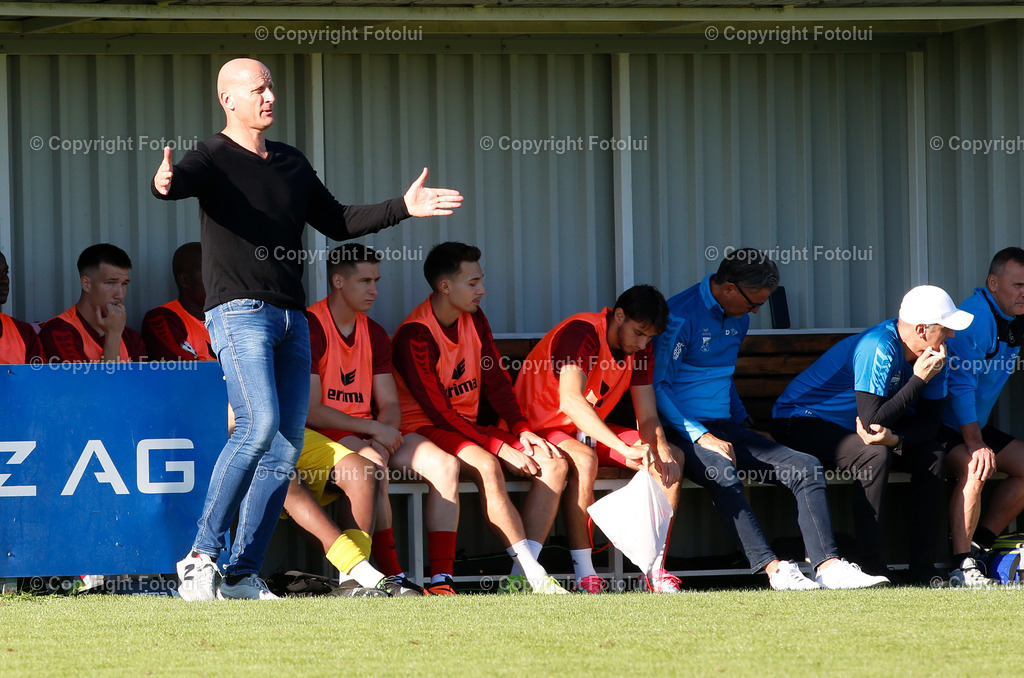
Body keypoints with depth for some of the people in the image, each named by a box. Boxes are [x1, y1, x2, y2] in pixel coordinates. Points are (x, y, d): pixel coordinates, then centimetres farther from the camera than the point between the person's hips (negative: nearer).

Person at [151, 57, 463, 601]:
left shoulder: (291, 164, 20)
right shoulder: (213, 159, -2)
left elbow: (337, 222, 29)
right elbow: (184, 178, -24)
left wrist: (403, 208, 20)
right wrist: (165, 184, -48)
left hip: (291, 317, 7)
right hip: (238, 311, -7)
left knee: (285, 449, 1)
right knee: (259, 425, -24)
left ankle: (243, 575, 4)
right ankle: (202, 555, -18)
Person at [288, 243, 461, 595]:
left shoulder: (374, 334, 15)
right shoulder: (310, 329, -9)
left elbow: (390, 404, 14)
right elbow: (309, 410, -16)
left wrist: (386, 429, -11)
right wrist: (372, 429, -20)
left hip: (371, 432, 7)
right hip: (323, 435, -7)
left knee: (444, 464, -15)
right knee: (373, 462, -38)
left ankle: (441, 578, -22)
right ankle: (392, 579, -37)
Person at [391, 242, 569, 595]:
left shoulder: (474, 319, 8)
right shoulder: (415, 335, -17)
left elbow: (496, 381, 13)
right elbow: (437, 410, -20)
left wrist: (521, 429, -5)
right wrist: (500, 448, -22)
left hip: (468, 426, 8)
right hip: (425, 430, -8)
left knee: (554, 464, -10)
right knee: (486, 466, -37)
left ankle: (522, 577, -22)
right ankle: (535, 577, -37)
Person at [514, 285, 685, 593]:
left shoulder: (641, 349, 0)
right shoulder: (581, 333, -25)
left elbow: (648, 417, 0)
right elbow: (570, 400, -39)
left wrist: (661, 450, -24)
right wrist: (624, 449, -46)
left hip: (593, 431, 8)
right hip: (543, 426, -8)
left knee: (671, 458, -8)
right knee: (584, 460, -39)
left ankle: (655, 570, -11)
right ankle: (584, 575, -36)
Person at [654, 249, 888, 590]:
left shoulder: (738, 319, 16)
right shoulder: (680, 316, -11)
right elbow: (658, 386, -13)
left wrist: (746, 425, 20)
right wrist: (702, 436, -20)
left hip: (726, 429, 8)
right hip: (683, 431, -8)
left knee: (807, 468, -12)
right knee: (722, 473, -39)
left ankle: (827, 566, -22)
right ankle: (772, 568, -41)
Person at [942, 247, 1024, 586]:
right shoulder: (975, 319, -21)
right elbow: (961, 386, -25)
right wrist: (975, 443, -29)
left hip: (976, 425, 9)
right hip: (939, 427, -9)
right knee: (975, 467, -32)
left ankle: (977, 546, 3)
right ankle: (962, 568, -31)